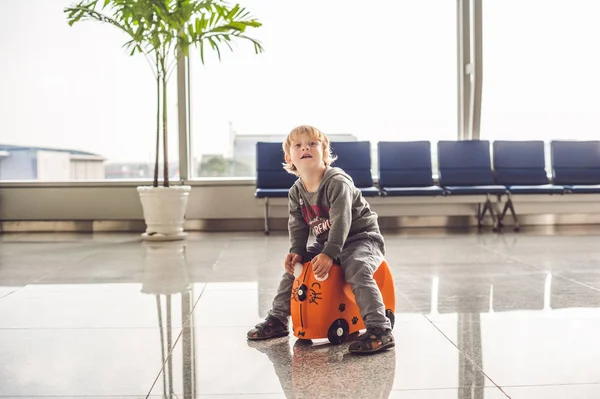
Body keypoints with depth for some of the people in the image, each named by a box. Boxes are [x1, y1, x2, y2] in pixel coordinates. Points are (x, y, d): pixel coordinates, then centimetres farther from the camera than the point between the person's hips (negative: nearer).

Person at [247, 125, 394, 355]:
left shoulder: (337, 182, -22)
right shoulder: (296, 193, 0)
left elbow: (341, 222, -30)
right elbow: (297, 225, 3)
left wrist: (329, 254, -38)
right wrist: (296, 252, -14)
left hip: (361, 238, -7)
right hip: (326, 243, 8)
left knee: (357, 270, -35)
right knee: (292, 268, 4)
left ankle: (380, 330, -34)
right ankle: (278, 319, 19)